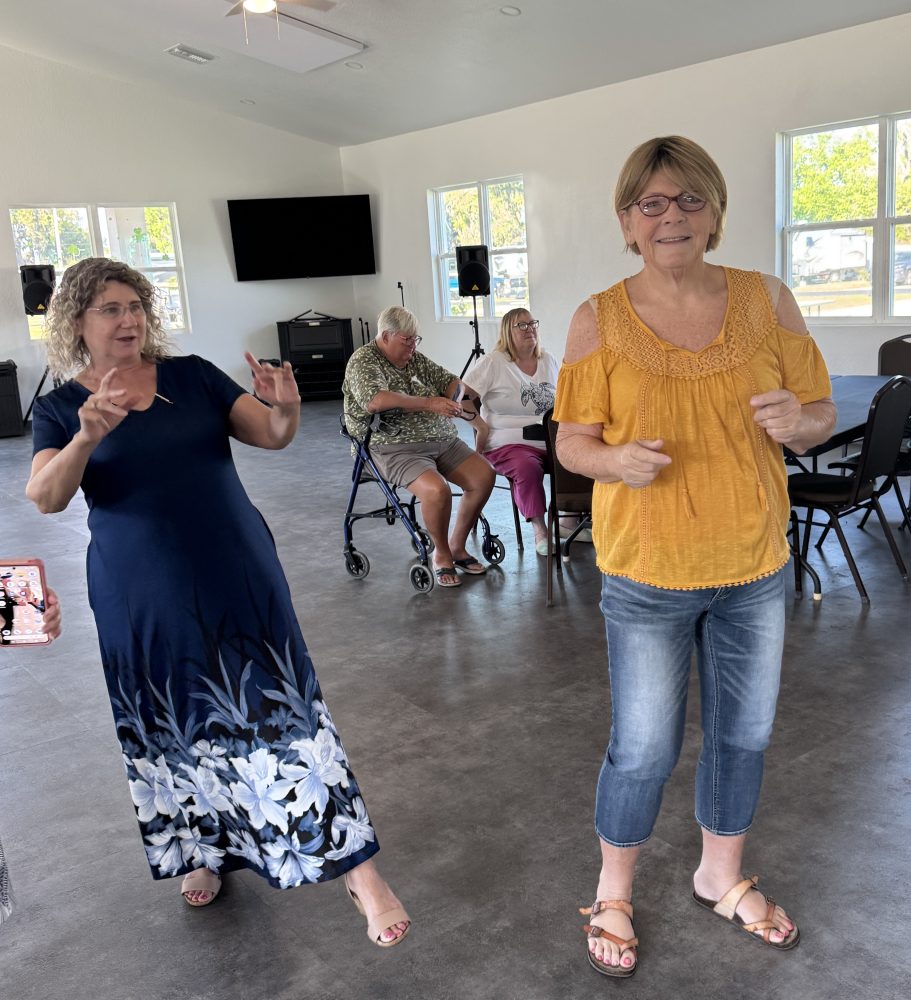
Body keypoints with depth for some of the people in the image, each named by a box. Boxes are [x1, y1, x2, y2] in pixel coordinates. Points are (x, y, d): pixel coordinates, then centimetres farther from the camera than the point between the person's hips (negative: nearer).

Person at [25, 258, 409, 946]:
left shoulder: (193, 377, 3)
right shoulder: (60, 409, 1)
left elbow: (271, 436, -2)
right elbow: (45, 498, -13)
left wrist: (286, 409, -26)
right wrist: (87, 438, -33)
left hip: (238, 580, 0)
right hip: (140, 600, 1)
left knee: (279, 713, -3)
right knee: (176, 731, 13)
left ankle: (359, 870, 3)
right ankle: (204, 851, 38)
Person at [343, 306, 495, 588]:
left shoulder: (414, 358, 16)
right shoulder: (363, 362, -7)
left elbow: (452, 381, 20)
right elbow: (376, 401, -26)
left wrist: (454, 397, -6)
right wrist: (428, 403, -24)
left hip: (443, 440, 8)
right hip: (397, 448, -7)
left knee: (484, 476, -11)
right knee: (437, 490, -32)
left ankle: (457, 546, 7)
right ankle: (441, 554, -4)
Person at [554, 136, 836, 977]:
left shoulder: (766, 300, -3)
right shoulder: (599, 320, -8)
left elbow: (822, 416, 4)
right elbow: (572, 442, -4)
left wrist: (796, 421, -19)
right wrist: (618, 460, -26)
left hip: (756, 568, 3)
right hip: (649, 573, -3)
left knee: (744, 735, 18)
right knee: (644, 750, 6)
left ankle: (723, 876, 44)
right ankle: (613, 894, 33)